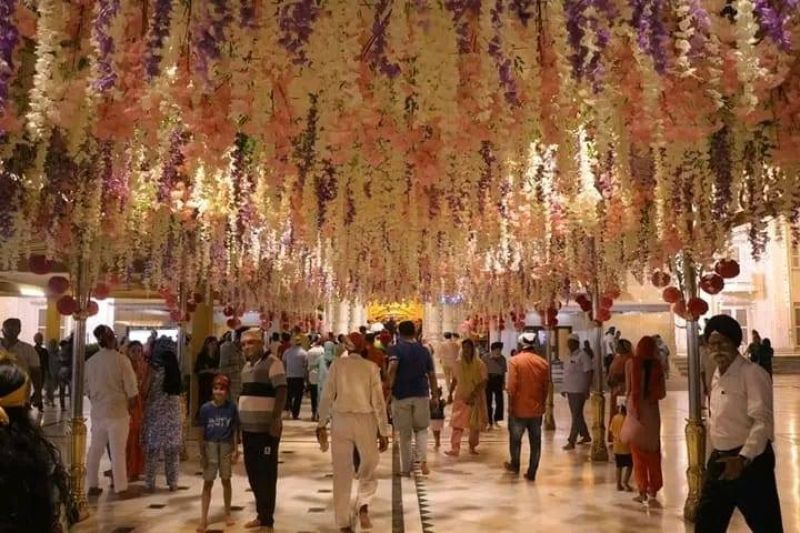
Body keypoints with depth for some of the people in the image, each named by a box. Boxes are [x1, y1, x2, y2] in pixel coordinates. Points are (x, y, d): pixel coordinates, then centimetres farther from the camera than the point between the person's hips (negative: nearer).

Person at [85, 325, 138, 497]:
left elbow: (87, 390, 10)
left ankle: (92, 485, 21)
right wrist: (130, 407, 3)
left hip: (97, 412, 5)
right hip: (117, 412, -5)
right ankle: (121, 488, 6)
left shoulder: (90, 361, 2)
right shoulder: (121, 360, -14)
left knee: (95, 449, 14)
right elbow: (132, 391, -13)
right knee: (118, 451, 1)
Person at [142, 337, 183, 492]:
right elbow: (179, 389, 6)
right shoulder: (175, 368, 2)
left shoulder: (154, 368, -10)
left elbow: (145, 391, -8)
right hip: (173, 411, 3)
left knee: (152, 448, 6)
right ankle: (172, 482, 12)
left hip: (155, 411, -3)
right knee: (172, 448, 10)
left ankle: (150, 483, 9)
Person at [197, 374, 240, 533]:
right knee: (208, 482, 3)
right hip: (210, 445, -1)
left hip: (226, 445, 1)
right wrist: (202, 453, -4)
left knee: (225, 480, 13)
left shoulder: (232, 407, -7)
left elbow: (235, 430, -1)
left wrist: (236, 450, -3)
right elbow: (202, 432, -4)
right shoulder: (205, 408, -8)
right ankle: (204, 518, 10)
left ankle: (227, 513, 28)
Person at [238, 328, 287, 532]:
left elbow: (281, 392, -17)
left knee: (266, 473, 0)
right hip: (248, 428, 8)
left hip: (266, 429, -8)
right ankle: (261, 514, 28)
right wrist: (240, 423, 20)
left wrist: (276, 420, -24)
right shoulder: (247, 366, 15)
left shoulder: (272, 362, -10)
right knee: (253, 472, 15)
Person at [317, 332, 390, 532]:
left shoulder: (337, 364, 1)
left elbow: (328, 396, 0)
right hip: (365, 420, -1)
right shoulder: (371, 367, -1)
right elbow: (378, 401, -2)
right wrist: (384, 432, 2)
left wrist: (321, 424, 9)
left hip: (341, 420, 1)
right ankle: (363, 505, -7)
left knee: (342, 472, 10)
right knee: (369, 467, 17)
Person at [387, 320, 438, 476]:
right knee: (421, 429, 17)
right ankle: (423, 460, -4)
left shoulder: (396, 349, -4)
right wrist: (435, 395, 16)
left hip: (401, 395, -2)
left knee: (405, 433, 8)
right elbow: (432, 375, 8)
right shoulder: (424, 350, 8)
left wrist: (388, 388, -17)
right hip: (421, 394, 2)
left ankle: (406, 468, 16)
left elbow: (392, 368, -23)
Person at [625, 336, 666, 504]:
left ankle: (642, 491, 14)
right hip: (652, 411, 1)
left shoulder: (631, 363, -8)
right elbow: (662, 393, -2)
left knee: (638, 454, 11)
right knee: (653, 455, 12)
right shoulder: (657, 365, -5)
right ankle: (652, 492, 10)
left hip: (636, 410, -1)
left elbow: (628, 389, -5)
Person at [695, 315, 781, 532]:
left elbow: (763, 422, -23)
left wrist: (743, 459, -33)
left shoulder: (752, 374, -15)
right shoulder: (717, 376, 11)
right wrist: (718, 457, 16)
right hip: (719, 459, 8)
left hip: (750, 461, -8)